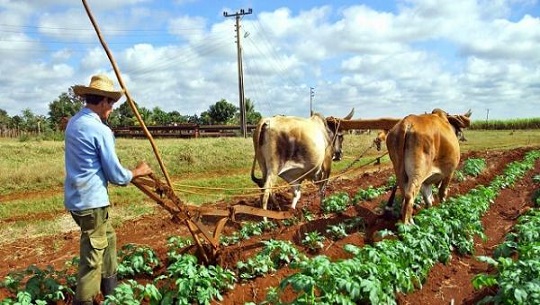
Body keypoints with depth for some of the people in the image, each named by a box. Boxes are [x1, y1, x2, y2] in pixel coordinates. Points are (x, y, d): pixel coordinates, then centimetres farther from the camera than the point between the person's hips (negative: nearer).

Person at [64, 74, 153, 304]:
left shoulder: (73, 123, 8)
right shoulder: (100, 130, -19)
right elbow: (116, 176, -15)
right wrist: (137, 172, 3)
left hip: (76, 197, 10)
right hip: (92, 200, -10)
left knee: (108, 237, 24)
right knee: (93, 255, 2)